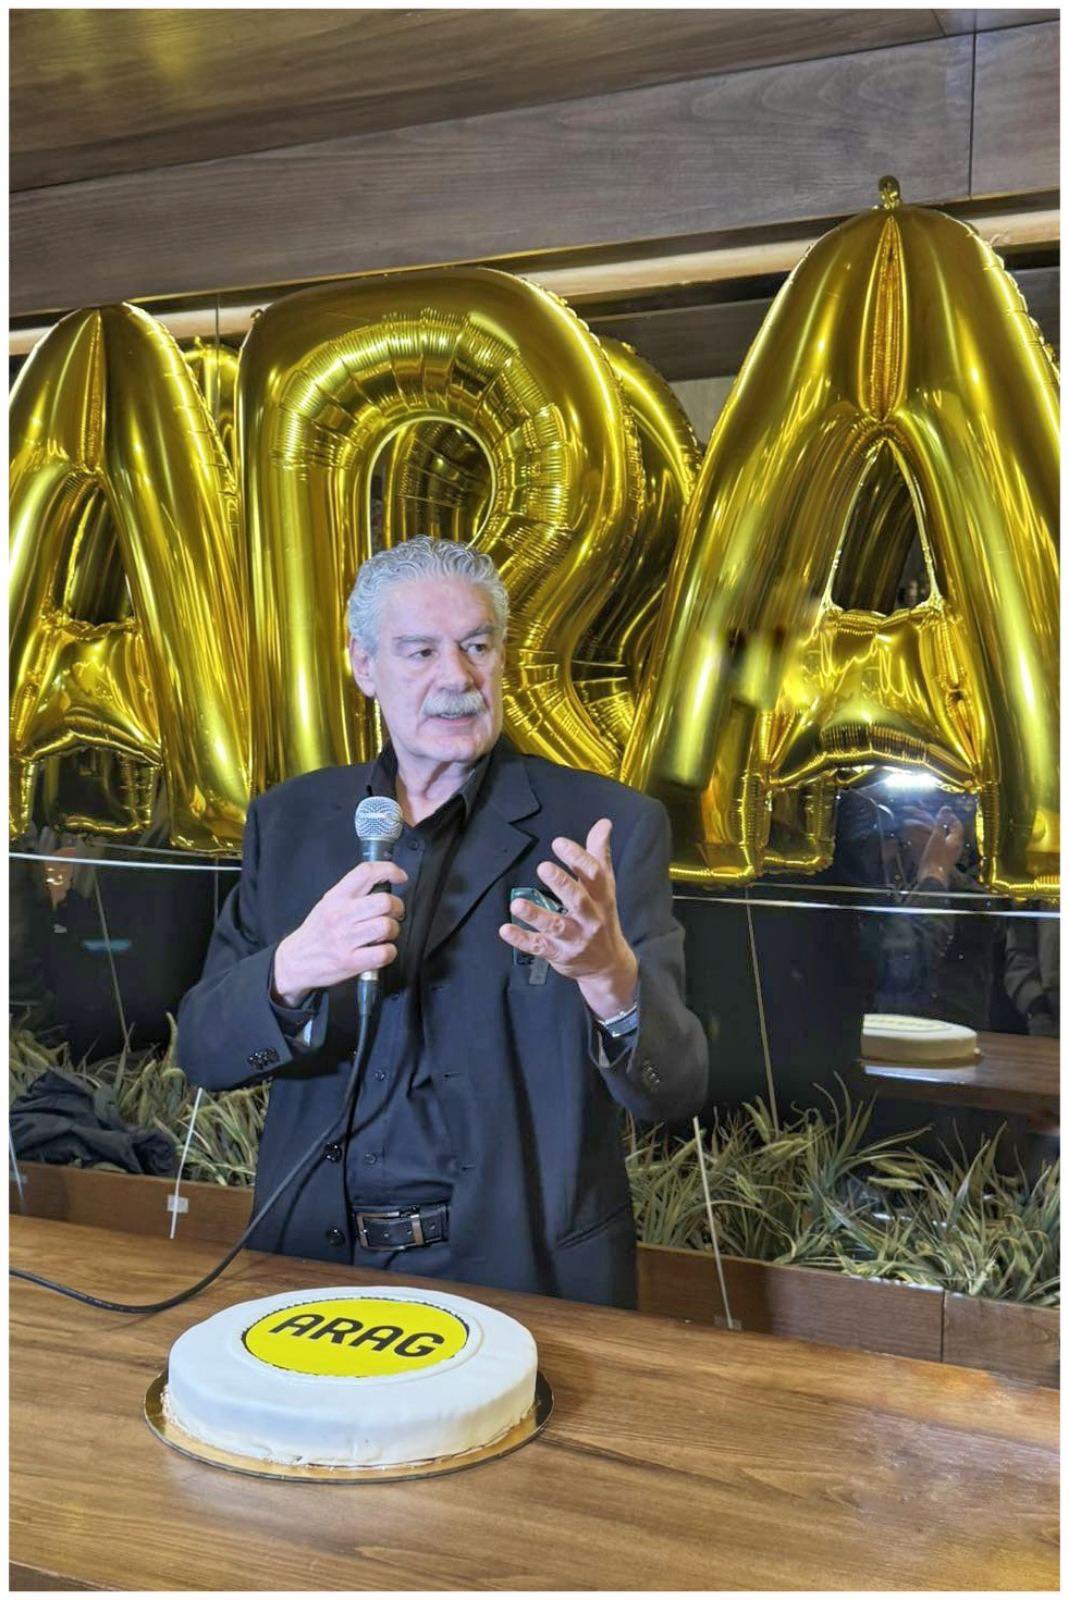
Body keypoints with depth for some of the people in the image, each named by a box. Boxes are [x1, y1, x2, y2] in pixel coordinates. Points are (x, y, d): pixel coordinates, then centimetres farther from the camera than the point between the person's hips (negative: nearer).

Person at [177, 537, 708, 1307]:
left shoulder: (609, 826, -5)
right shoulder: (290, 820, 5)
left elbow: (675, 1091, -8)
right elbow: (202, 1049, 1)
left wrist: (610, 975, -29)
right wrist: (291, 972, -20)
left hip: (524, 1274, -2)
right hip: (318, 1262, 2)